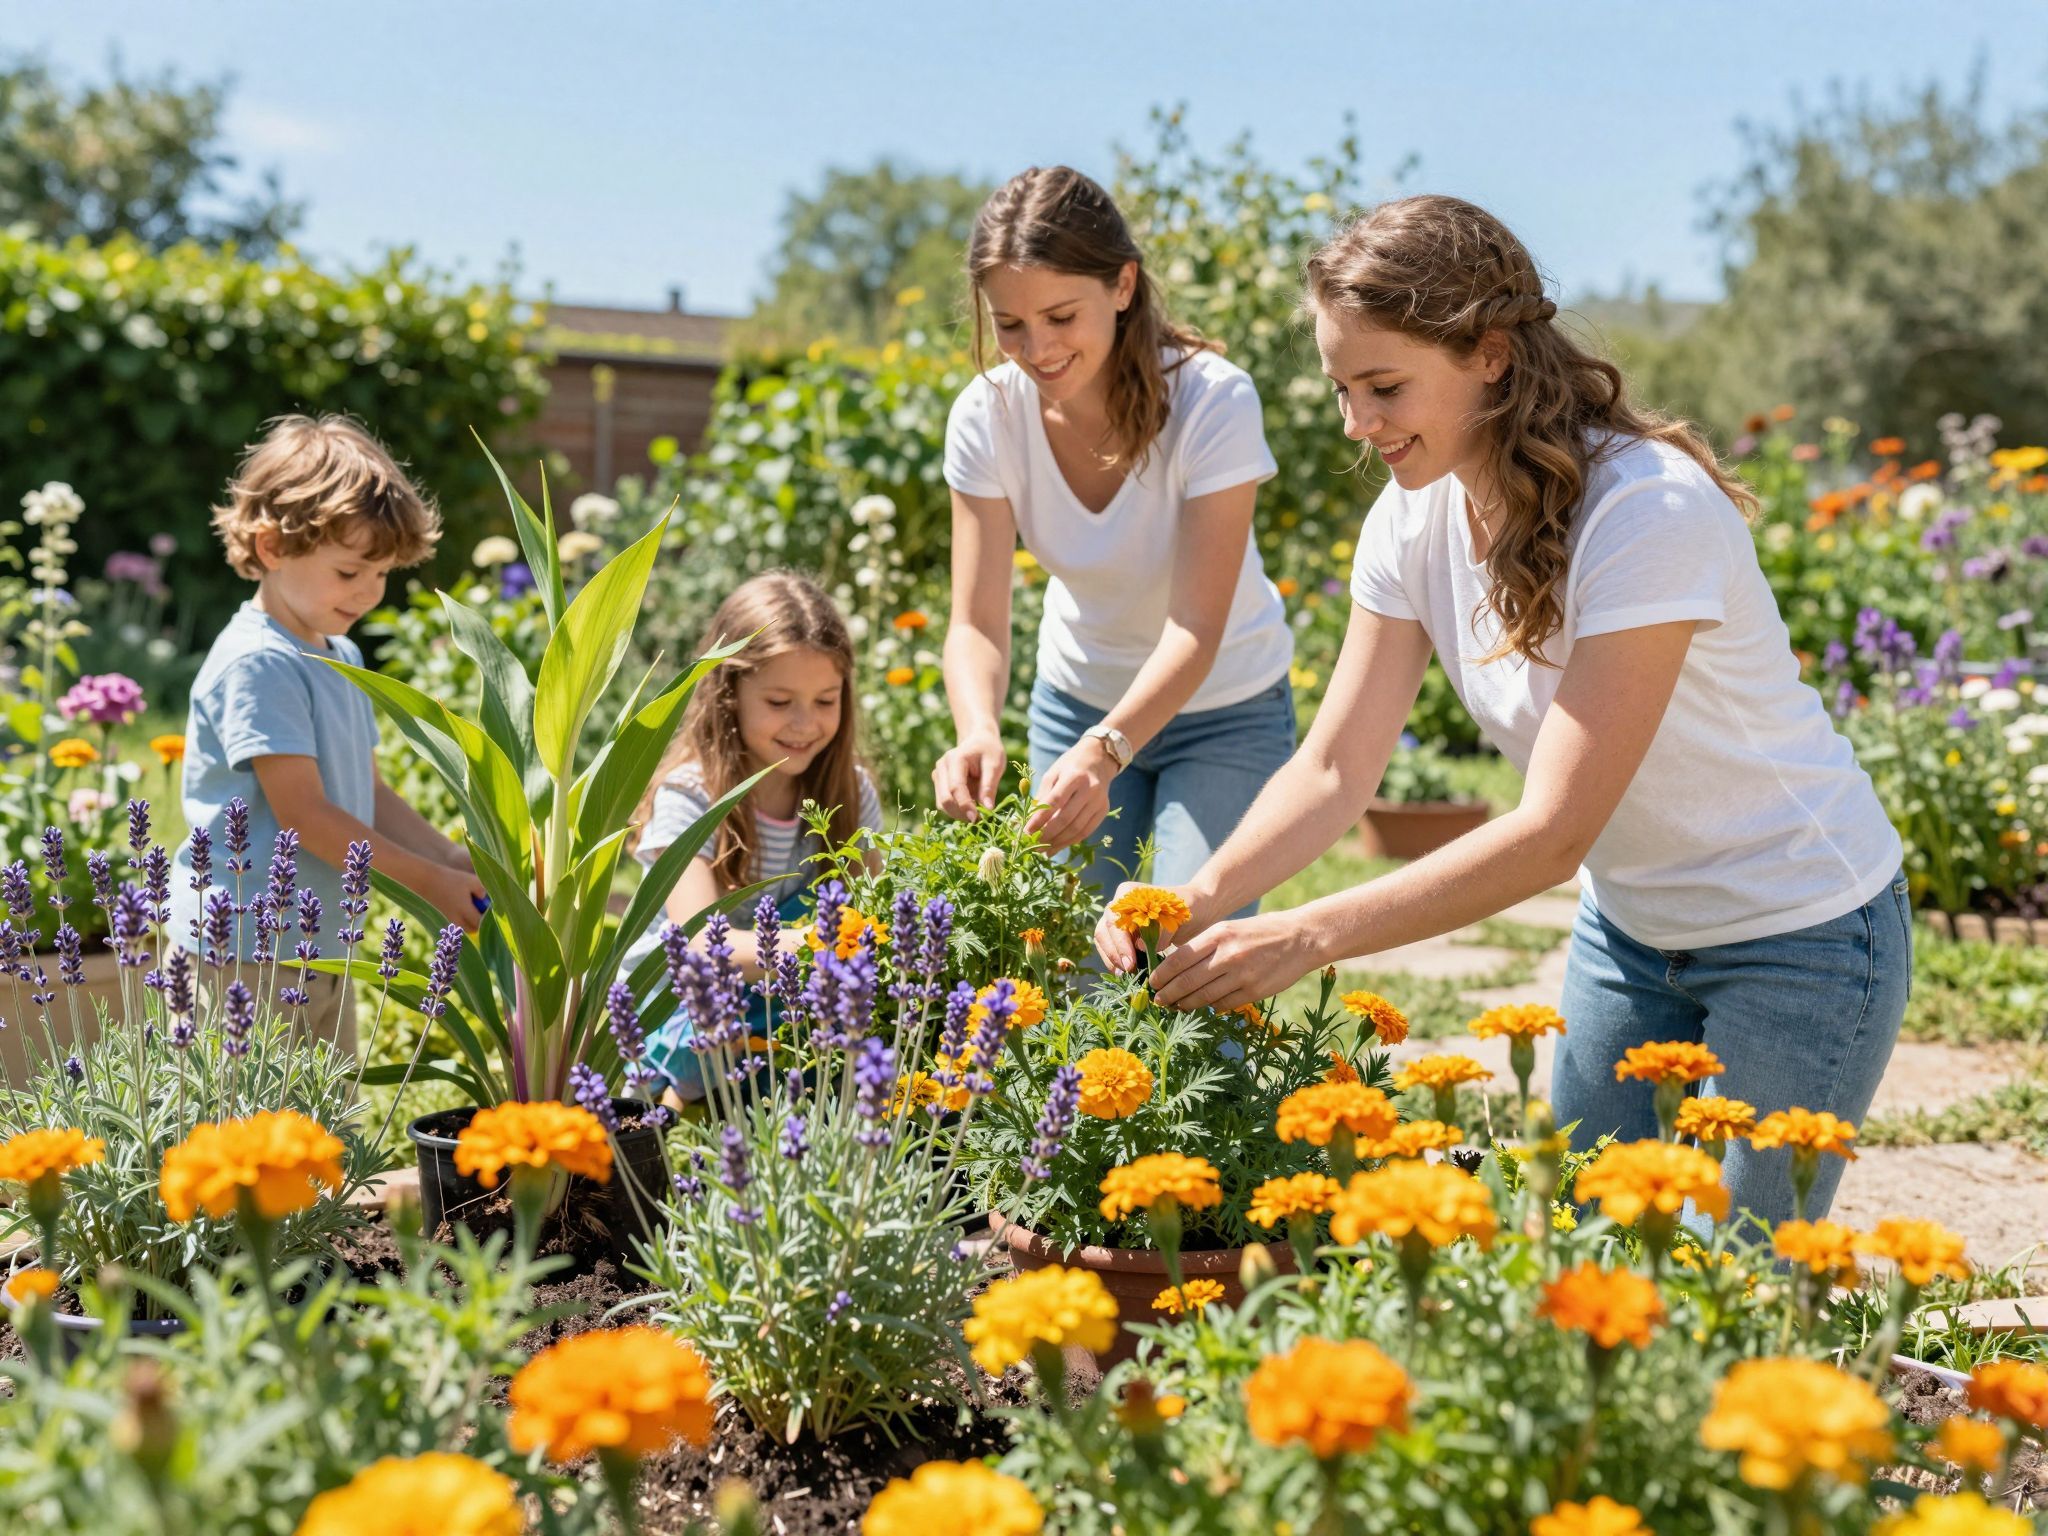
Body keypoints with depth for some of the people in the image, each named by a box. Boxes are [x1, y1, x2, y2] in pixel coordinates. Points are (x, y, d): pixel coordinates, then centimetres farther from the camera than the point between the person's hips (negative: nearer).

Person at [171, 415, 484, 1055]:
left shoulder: (343, 659, 13)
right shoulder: (255, 664, -17)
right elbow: (302, 812, -20)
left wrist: (452, 860, 2)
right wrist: (427, 880, -15)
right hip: (246, 952, -9)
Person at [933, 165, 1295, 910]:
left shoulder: (1214, 400, -27)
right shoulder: (986, 416, -17)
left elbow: (1196, 630, -30)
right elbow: (976, 623, -19)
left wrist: (1107, 750, -46)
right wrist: (978, 732, -40)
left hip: (1223, 710, -3)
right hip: (1078, 702, 3)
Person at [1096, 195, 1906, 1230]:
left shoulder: (1646, 511, -30)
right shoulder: (1416, 517, -8)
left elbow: (1555, 831, -33)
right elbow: (1334, 767, -10)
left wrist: (1308, 937, -39)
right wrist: (1200, 903, -27)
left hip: (1798, 932, -6)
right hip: (1629, 927, 6)